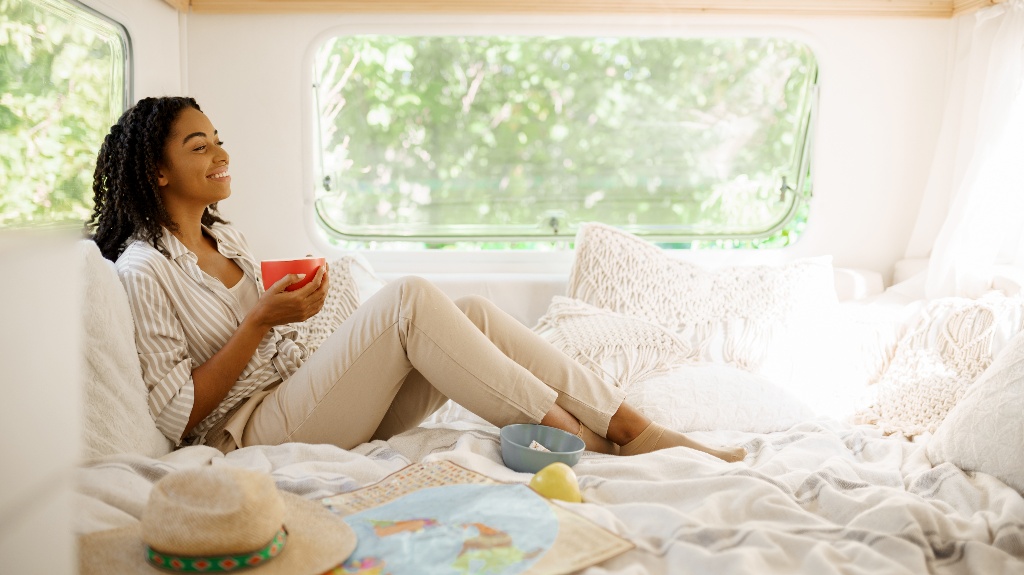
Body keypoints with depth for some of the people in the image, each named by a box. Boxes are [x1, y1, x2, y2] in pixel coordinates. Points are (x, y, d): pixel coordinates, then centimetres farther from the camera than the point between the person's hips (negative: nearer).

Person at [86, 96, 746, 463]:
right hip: (256, 429, -8)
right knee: (409, 297, -28)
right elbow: (178, 414, -13)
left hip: (307, 397, 8)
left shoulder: (223, 236, 18)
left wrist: (301, 298, 2)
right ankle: (568, 434, -23)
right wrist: (263, 320, -17)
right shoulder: (145, 268, -9)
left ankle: (636, 429, -16)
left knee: (474, 312, -13)